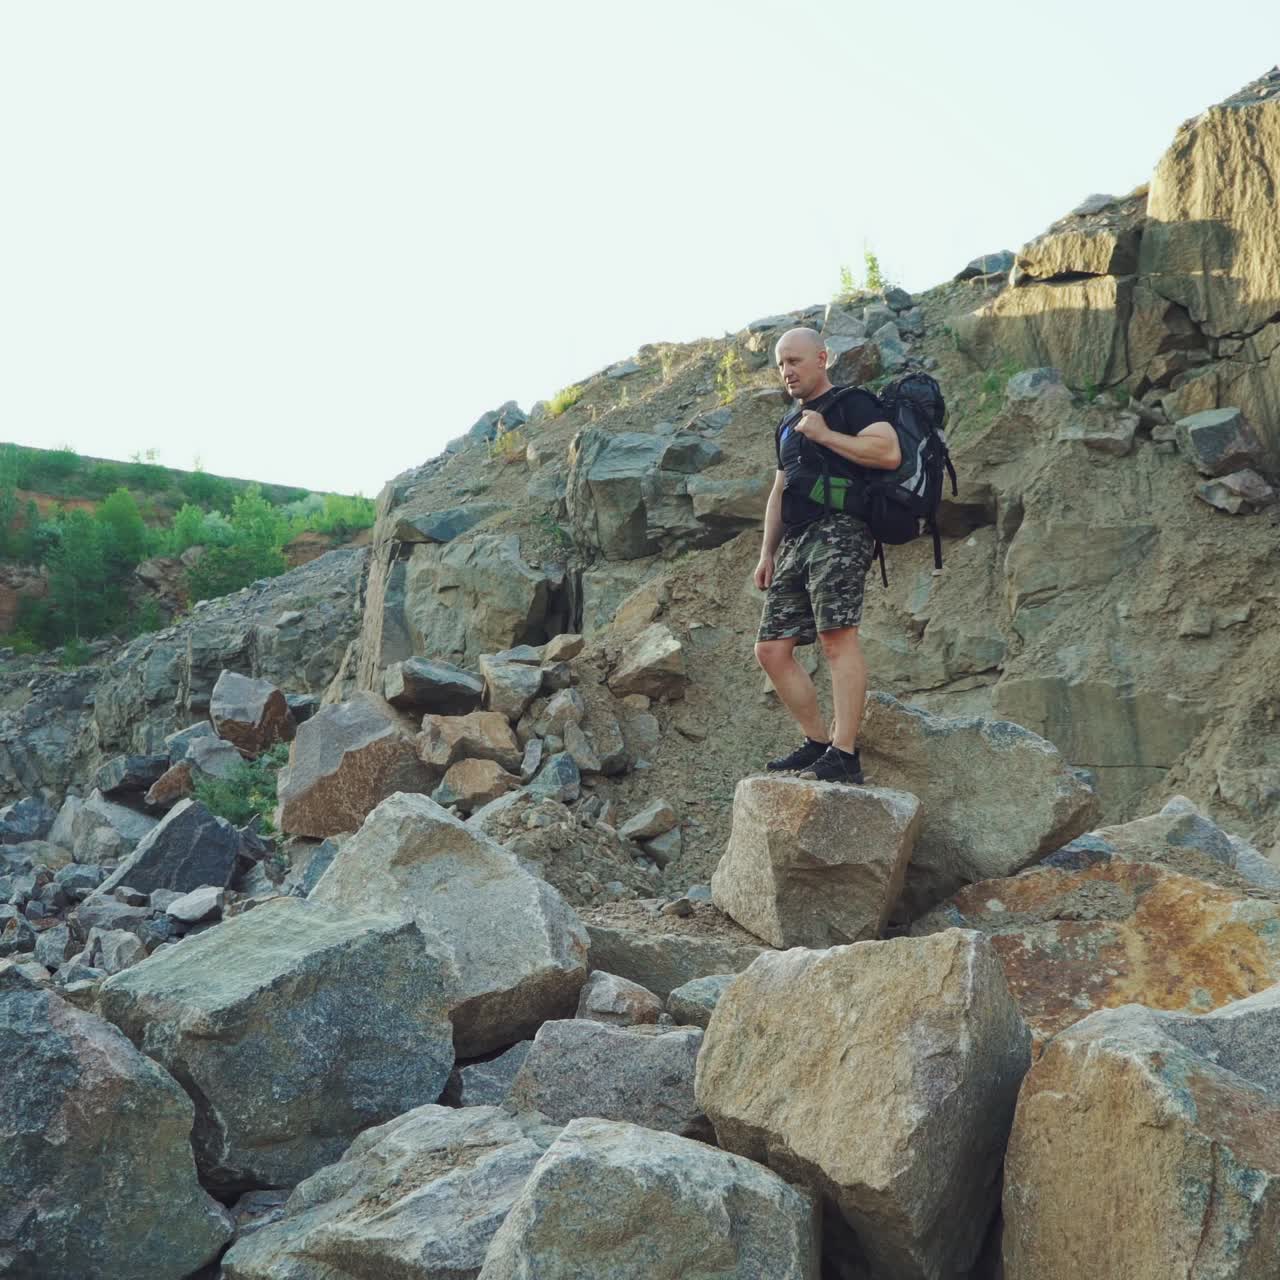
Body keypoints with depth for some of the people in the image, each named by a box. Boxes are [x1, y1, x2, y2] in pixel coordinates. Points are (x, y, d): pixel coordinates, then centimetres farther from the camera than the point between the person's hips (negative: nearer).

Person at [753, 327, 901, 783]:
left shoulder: (851, 402, 2)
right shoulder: (788, 425, 29)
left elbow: (889, 452, -14)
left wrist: (824, 434, -10)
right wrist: (767, 552, 22)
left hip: (838, 528, -9)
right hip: (794, 542, 9)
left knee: (837, 637, -20)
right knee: (771, 650, 2)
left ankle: (844, 754, -23)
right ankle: (817, 742, 9)